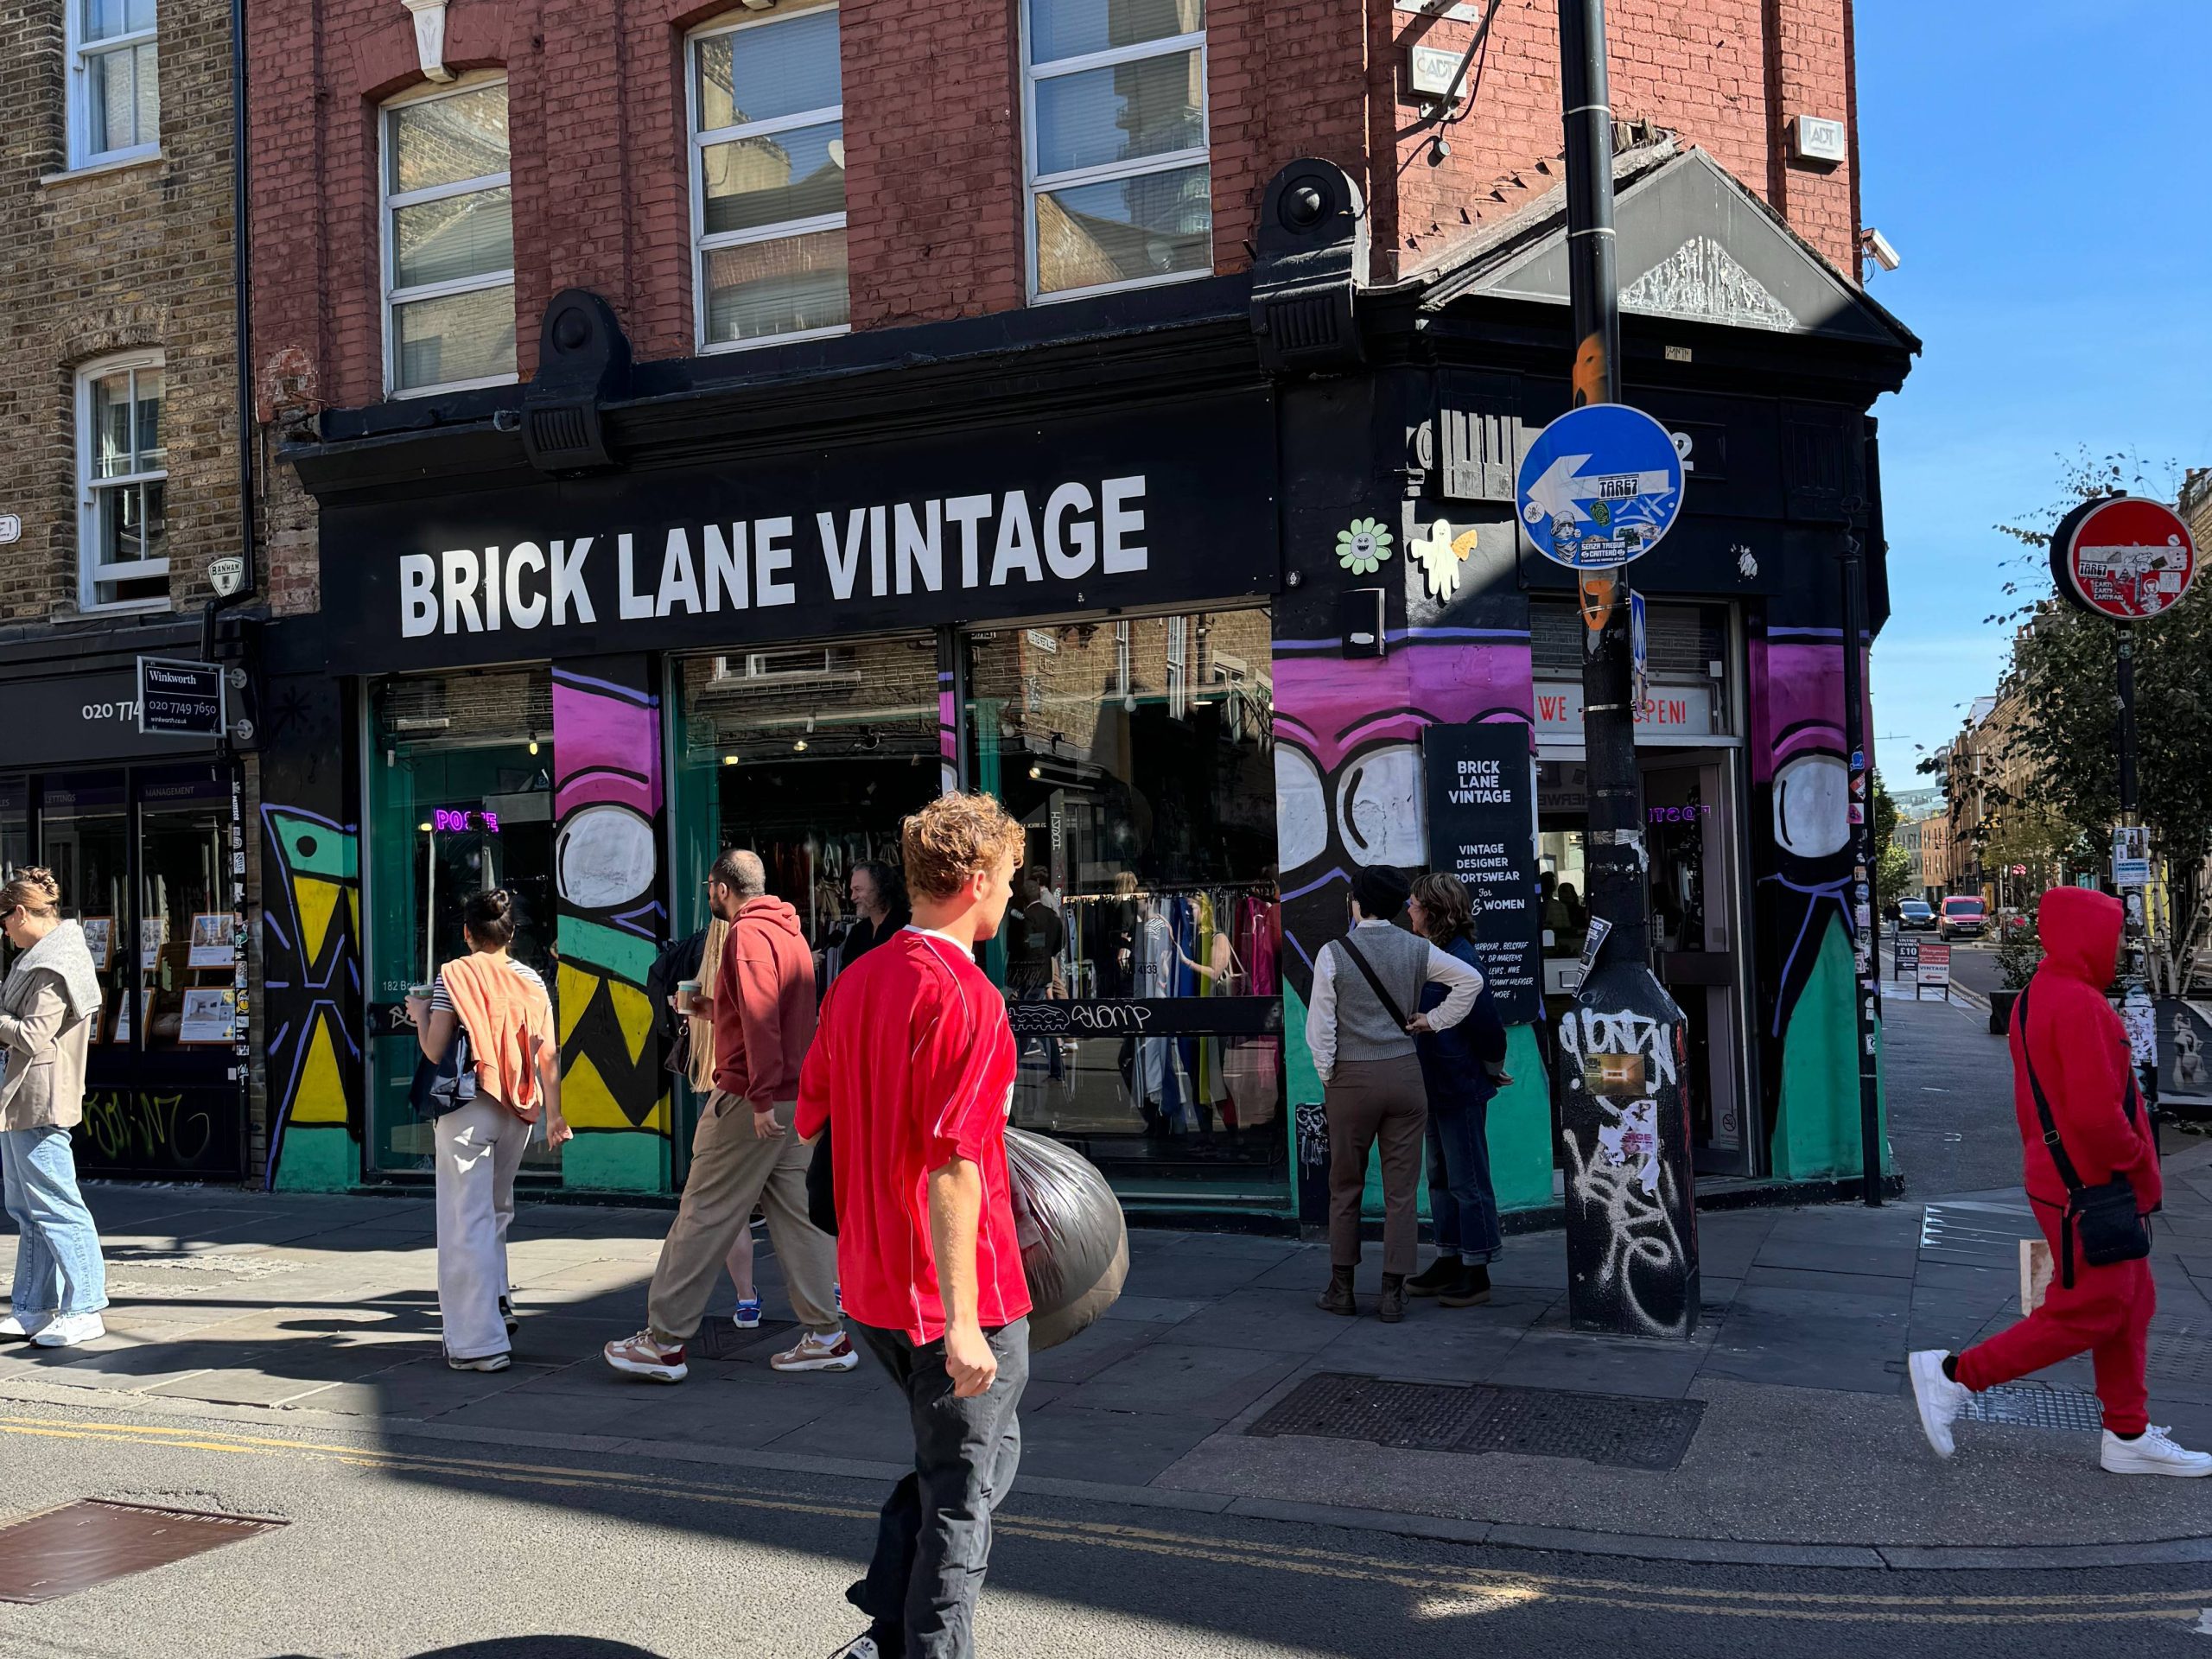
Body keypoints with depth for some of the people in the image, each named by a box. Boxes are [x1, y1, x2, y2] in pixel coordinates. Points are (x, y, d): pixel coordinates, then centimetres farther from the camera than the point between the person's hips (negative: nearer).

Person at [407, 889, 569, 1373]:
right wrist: (554, 1115, 10)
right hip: (517, 1110, 5)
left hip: (465, 1108, -4)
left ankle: (480, 1343, -2)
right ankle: (498, 1309, 28)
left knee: (467, 1223, -1)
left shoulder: (452, 976, -4)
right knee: (497, 1213, 24)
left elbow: (435, 1051, -8)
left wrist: (419, 1014, 11)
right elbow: (548, 1053, 3)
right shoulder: (531, 980, 6)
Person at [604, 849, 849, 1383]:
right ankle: (826, 1335, 10)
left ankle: (664, 1341, 3)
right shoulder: (789, 933, 17)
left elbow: (761, 1018, -21)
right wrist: (713, 1009, 26)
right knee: (796, 1215, 9)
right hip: (796, 1099, 9)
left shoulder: (748, 935, -12)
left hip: (751, 1101, -9)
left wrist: (761, 1099, -23)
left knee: (704, 1216, -3)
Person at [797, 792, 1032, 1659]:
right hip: (963, 1293, -8)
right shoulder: (966, 997, -19)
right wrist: (961, 1319, -24)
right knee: (964, 1491, 8)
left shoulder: (854, 982, 7)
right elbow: (952, 1166, -25)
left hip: (871, 1287, 8)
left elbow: (812, 1121, 14)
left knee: (957, 1456, 24)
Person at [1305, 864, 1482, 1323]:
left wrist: (1327, 1076, 3)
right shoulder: (1416, 949, 1)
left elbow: (1320, 1025, -7)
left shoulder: (1333, 953, -7)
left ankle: (1342, 1289, 17)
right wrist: (1433, 1021, 6)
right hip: (1404, 1074, 2)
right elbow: (1470, 979, 0)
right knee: (1401, 1189, 5)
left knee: (1345, 1186, 11)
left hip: (1351, 1078, -2)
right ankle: (1392, 1294, 6)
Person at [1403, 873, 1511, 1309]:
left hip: (1460, 1087, -10)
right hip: (1436, 1085, 10)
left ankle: (1476, 1273, 7)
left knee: (1467, 1179, -1)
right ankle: (1449, 1261, 26)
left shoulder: (1459, 958, -19)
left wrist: (1492, 1071, -7)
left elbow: (1487, 1022, -20)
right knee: (1440, 1176, 16)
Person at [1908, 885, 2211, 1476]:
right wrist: (2134, 1158, -11)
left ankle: (2129, 1436, 23)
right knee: (2086, 1313, -3)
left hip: (2060, 1177, 10)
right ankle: (1953, 1374, 1)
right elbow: (2095, 1112, -27)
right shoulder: (2080, 1006, -22)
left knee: (2128, 1304, 15)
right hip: (2089, 1189, -10)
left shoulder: (2033, 999, 12)